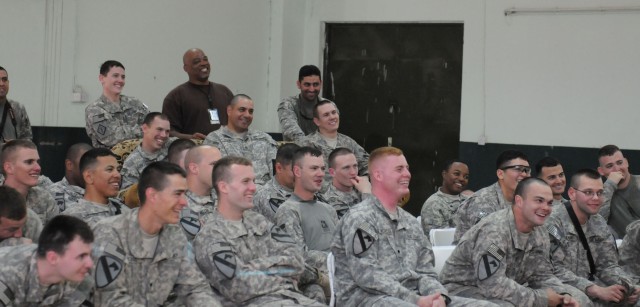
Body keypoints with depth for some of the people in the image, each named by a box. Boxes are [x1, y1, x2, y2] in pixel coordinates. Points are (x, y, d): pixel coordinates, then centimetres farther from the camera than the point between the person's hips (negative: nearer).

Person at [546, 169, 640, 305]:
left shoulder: (599, 223, 10)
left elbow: (607, 264, 9)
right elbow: (556, 271, -20)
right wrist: (596, 290, -27)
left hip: (593, 288, 6)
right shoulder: (553, 223, -13)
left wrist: (628, 286, -12)